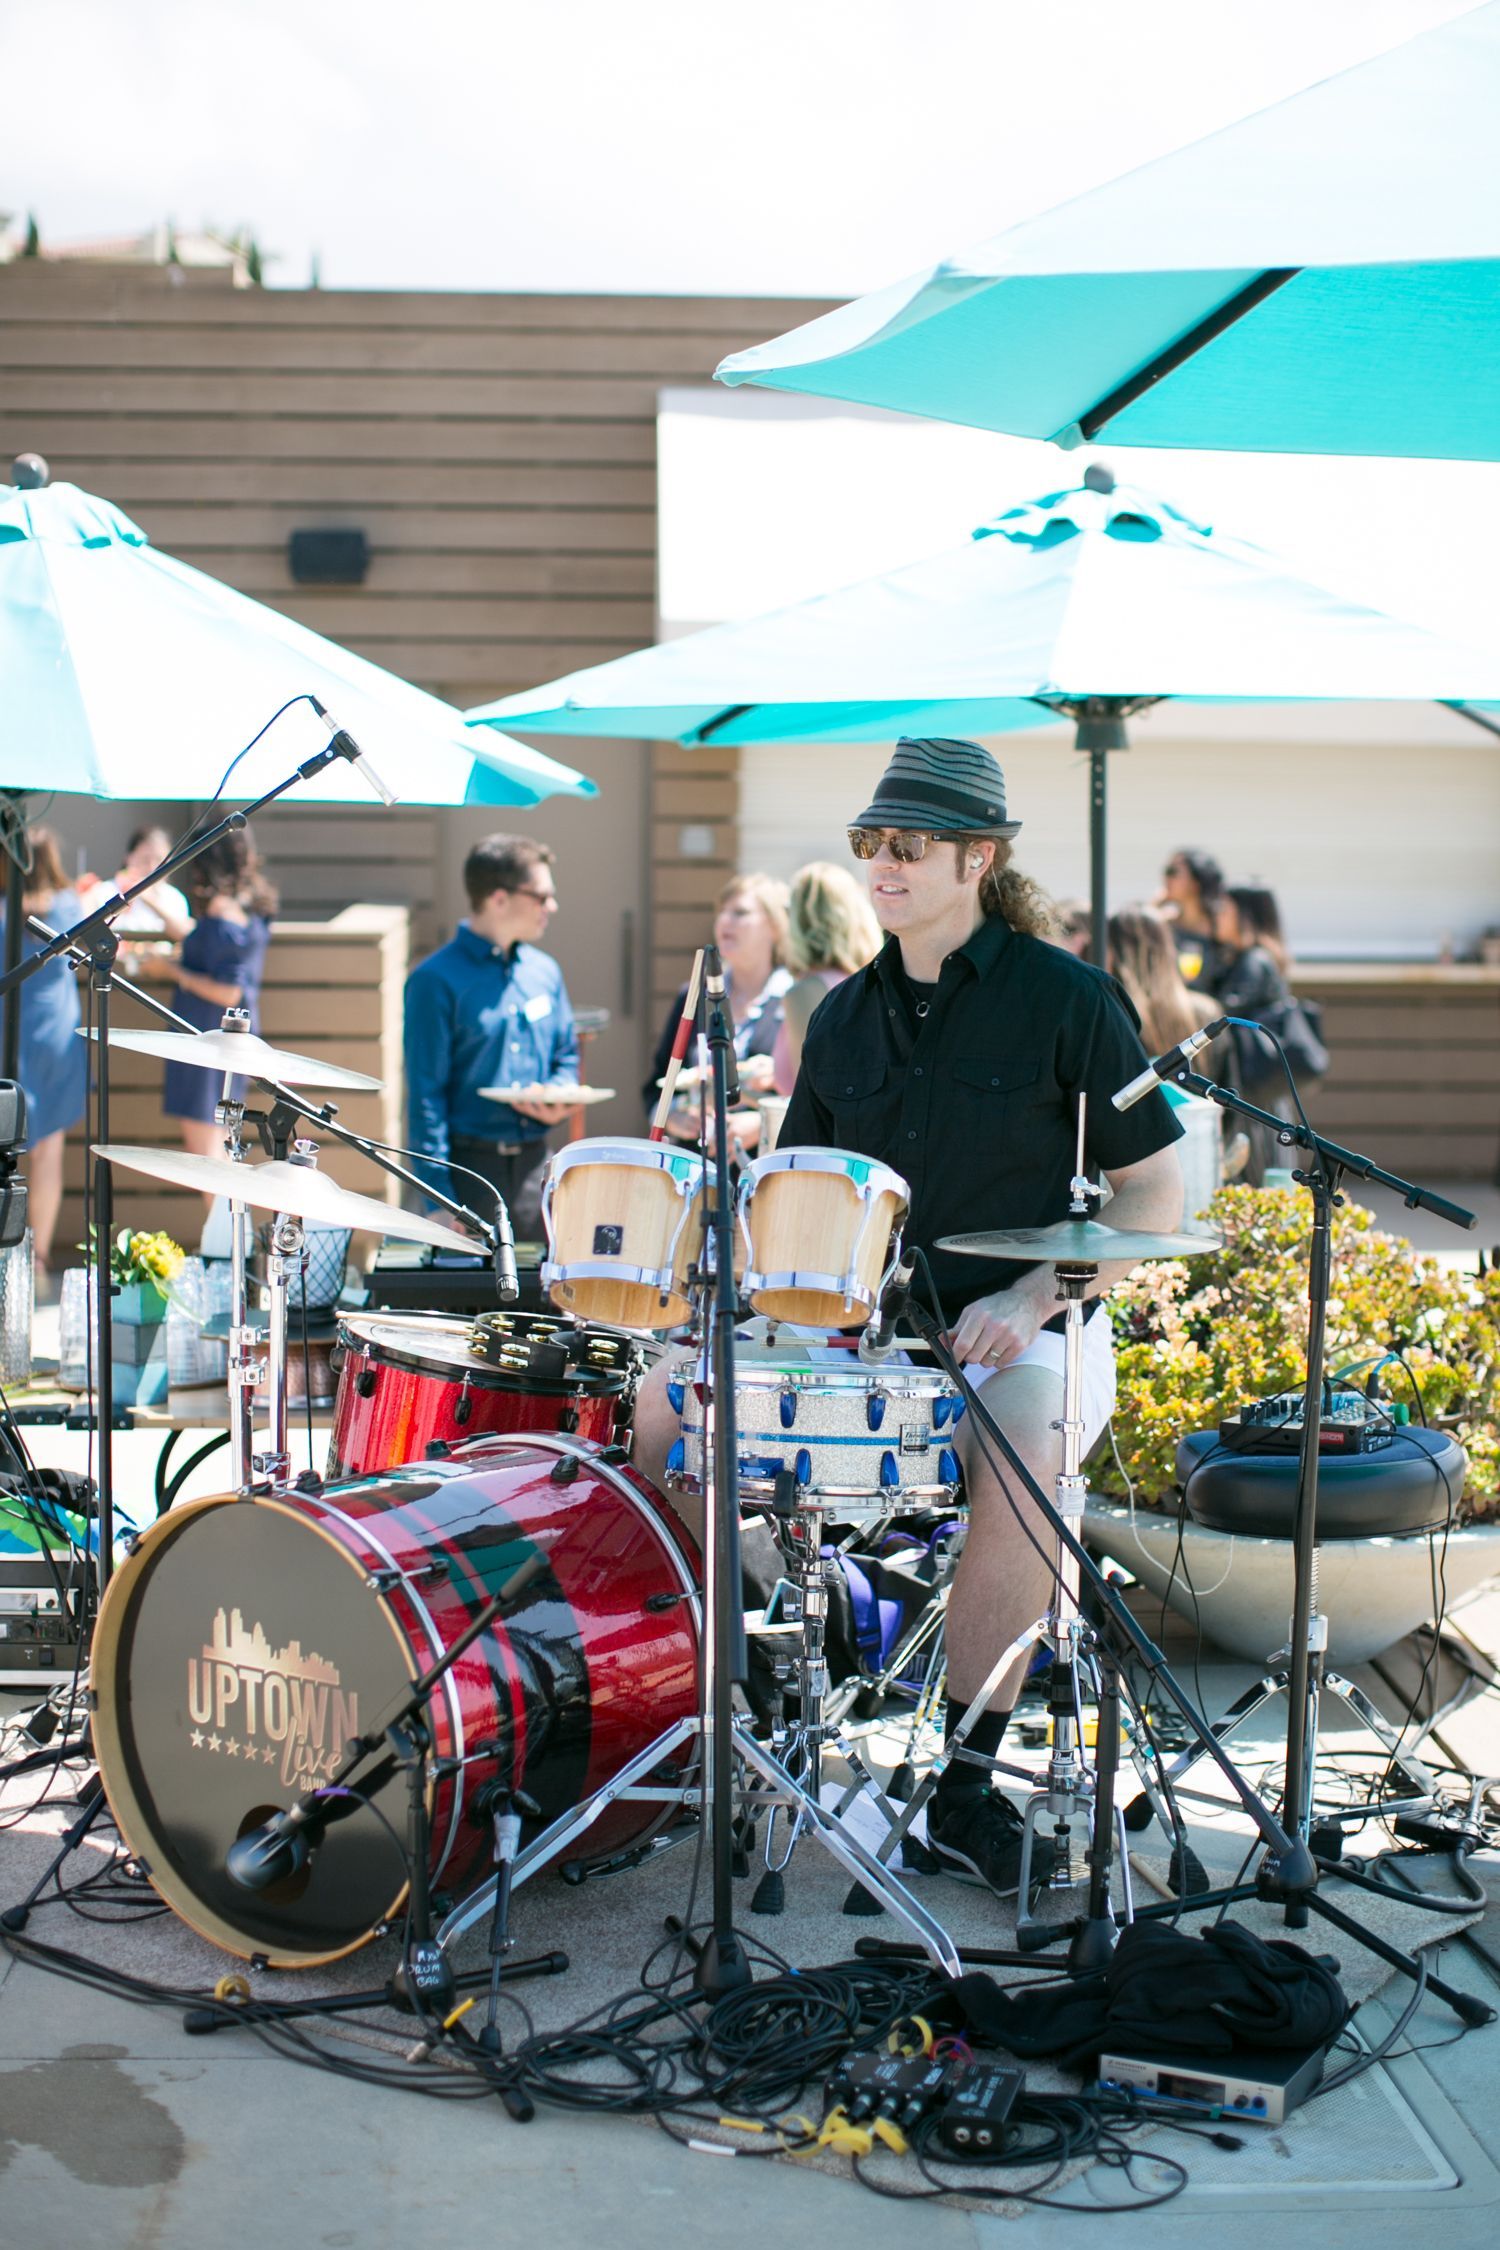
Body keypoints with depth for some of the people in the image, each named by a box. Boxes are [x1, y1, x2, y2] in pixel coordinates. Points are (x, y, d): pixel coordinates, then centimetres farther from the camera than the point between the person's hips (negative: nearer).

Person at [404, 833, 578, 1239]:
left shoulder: (544, 972, 11)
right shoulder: (437, 980, -9)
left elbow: (566, 1056, 22)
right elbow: (425, 1092, -11)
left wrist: (558, 1102, -1)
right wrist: (439, 1197, -16)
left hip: (533, 1164, 6)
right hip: (468, 1164, -6)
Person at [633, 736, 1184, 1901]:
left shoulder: (1065, 998, -6)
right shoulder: (846, 1016, 10)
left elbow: (1156, 1191, -6)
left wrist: (1032, 1298, -18)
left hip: (1020, 1333, -5)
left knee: (1024, 1454, -37)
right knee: (660, 1399, -11)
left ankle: (965, 1782, -21)